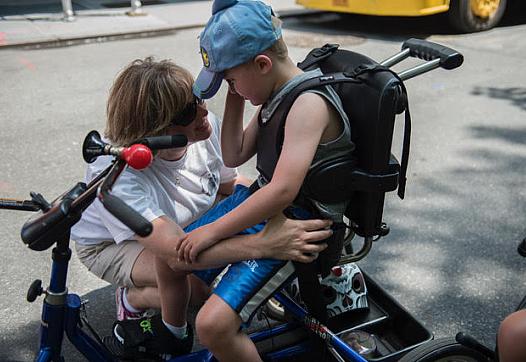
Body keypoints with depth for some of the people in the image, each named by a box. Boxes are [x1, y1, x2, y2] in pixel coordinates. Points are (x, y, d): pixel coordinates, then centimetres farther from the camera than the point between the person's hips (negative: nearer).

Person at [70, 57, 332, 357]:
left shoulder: (208, 125, -23)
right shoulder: (117, 175, -39)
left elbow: (230, 184, -6)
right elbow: (175, 250, -48)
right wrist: (262, 244, -58)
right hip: (111, 244, -7)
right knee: (200, 282, -34)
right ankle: (133, 298, 3)